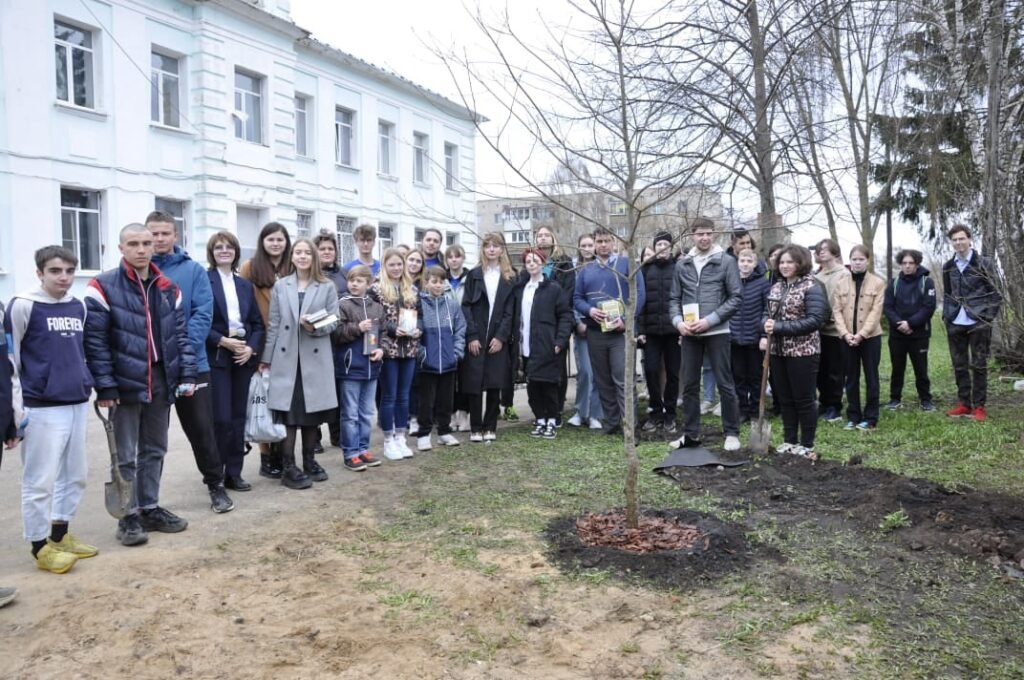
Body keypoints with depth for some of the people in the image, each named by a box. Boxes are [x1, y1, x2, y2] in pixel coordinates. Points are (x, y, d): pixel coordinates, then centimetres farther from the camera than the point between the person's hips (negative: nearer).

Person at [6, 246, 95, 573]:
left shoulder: (79, 306, 10)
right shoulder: (23, 306, -8)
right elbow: (8, 356, -6)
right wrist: (15, 403, -8)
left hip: (78, 403, 7)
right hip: (42, 408, -6)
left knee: (76, 474, 14)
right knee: (40, 479, 1)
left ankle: (60, 534, 29)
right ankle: (40, 546, 15)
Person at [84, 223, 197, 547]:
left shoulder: (168, 288, 10)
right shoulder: (103, 287, -7)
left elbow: (181, 334, 10)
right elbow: (95, 341, -11)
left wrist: (187, 374, 2)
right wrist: (105, 386, -15)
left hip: (162, 381, 5)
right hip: (126, 383, -5)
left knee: (154, 450, 15)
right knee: (126, 456, 5)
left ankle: (150, 508, 27)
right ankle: (129, 517, 16)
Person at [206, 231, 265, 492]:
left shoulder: (245, 285, 14)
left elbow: (258, 323, 12)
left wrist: (251, 347, -4)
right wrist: (222, 341, -16)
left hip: (243, 356, 5)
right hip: (216, 357, -5)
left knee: (238, 418, 8)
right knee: (221, 418, -7)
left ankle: (234, 473, 16)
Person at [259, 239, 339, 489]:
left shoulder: (327, 287, 5)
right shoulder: (280, 286, 7)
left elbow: (334, 321, 2)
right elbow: (273, 324, 6)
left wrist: (316, 328, -19)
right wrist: (265, 357, 3)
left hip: (315, 358, 0)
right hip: (286, 358, 0)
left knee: (311, 413, 7)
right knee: (288, 414, -1)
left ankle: (309, 461, 21)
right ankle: (288, 468, 4)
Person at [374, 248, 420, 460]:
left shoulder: (412, 289, 12)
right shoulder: (376, 289, -4)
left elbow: (418, 315, 17)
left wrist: (417, 330, -3)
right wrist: (394, 330, -19)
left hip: (409, 349, 5)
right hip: (388, 349, -5)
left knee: (404, 396, 11)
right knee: (389, 396, 2)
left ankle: (400, 438, 20)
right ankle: (388, 442, 12)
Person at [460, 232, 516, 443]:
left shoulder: (510, 277, 8)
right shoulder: (474, 275, 6)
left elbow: (510, 310, 2)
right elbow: (466, 306, -1)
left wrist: (501, 337, -8)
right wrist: (472, 336, -10)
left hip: (498, 339, 1)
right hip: (476, 338, -1)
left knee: (494, 385, 2)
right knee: (475, 384, -2)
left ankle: (490, 427, 12)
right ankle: (476, 428, 6)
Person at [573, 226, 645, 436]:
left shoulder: (627, 264, 2)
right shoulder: (585, 269, 12)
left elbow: (639, 294, -5)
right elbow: (577, 298, 11)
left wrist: (626, 320, -16)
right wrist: (589, 310, -11)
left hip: (621, 331, -4)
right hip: (595, 332, 4)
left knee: (622, 380, -11)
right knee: (603, 380, 9)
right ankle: (612, 422, 19)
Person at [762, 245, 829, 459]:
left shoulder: (811, 287, -10)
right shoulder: (776, 287, 10)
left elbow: (814, 320, -19)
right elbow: (767, 314, 12)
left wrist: (779, 327, -22)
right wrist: (766, 333, -10)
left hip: (803, 352, -6)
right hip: (777, 351, 7)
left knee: (804, 399, 3)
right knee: (785, 398, 14)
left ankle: (807, 445, 15)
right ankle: (789, 440, 26)